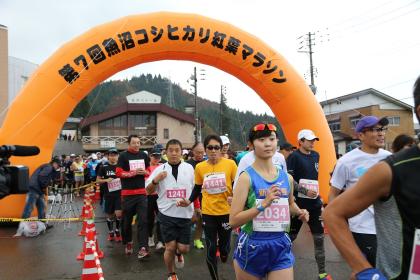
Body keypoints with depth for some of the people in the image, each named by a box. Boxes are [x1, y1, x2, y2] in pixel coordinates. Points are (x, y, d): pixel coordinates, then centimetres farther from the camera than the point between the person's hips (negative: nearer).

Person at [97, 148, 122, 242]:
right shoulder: (103, 167, -2)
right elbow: (98, 180, 2)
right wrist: (106, 180, -16)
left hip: (119, 193, 0)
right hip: (108, 194, 0)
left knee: (118, 214, -10)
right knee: (109, 215, 11)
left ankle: (117, 231, 15)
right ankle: (111, 232, 32)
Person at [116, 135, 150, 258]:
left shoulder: (144, 155, 8)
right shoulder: (123, 156, -4)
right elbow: (119, 173, -9)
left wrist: (144, 172, -5)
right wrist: (134, 172, -18)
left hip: (142, 192, 2)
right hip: (127, 193, -2)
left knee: (143, 220, -5)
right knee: (127, 220, 11)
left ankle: (143, 248, -5)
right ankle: (128, 242, 32)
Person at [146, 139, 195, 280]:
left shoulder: (189, 168, 1)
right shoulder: (160, 169, -2)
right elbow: (148, 191, 3)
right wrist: (155, 180, -17)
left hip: (185, 214, 1)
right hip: (167, 214, -1)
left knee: (184, 248, 6)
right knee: (170, 247, 4)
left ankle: (178, 254, 44)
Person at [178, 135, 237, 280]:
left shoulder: (230, 164, -10)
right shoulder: (200, 167, -4)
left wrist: (234, 198, -20)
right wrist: (189, 201, -5)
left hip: (226, 212, -1)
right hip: (208, 212, 1)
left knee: (224, 246, 13)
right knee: (210, 249, 5)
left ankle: (223, 252, 52)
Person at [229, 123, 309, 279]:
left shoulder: (287, 178, 1)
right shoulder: (247, 177, -14)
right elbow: (233, 221, -17)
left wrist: (299, 212, 0)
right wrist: (263, 204, -26)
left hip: (281, 246, 4)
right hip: (252, 247, -3)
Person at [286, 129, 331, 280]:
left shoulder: (315, 155, 8)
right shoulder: (293, 157, -11)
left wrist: (317, 194, 17)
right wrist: (305, 191, -20)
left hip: (314, 203, 5)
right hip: (298, 203, -5)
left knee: (319, 238, 5)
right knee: (290, 236, 8)